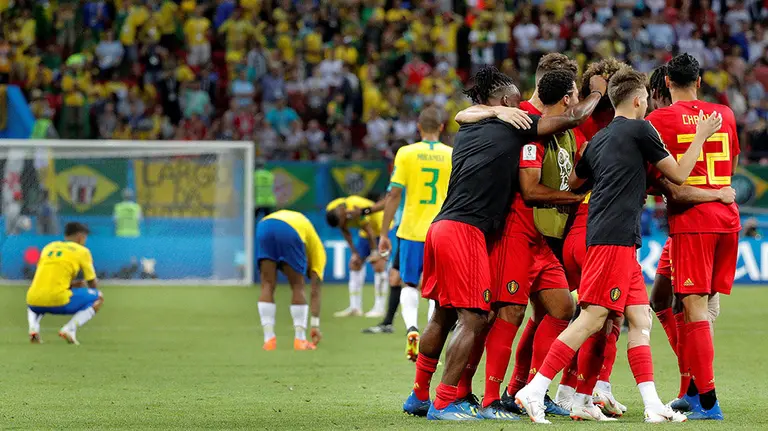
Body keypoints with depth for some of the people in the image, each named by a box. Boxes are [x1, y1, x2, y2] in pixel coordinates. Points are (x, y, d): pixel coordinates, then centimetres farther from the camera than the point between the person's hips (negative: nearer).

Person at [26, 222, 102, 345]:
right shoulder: (82, 251, 10)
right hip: (59, 301, -5)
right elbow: (93, 285, 15)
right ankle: (69, 329, -4)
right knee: (98, 298, 16)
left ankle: (33, 327, 8)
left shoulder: (48, 247, 23)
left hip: (34, 302, 5)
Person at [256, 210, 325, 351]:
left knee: (268, 286, 12)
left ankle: (269, 339, 7)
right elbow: (315, 292, 24)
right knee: (298, 288, 13)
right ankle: (300, 340, 11)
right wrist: (315, 326, 23)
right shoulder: (318, 250, 29)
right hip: (290, 231, -4)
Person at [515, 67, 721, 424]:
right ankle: (534, 391, -15)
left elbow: (573, 182, 29)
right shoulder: (640, 129, -3)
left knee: (640, 320, 6)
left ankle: (652, 405, 2)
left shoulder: (599, 139, 18)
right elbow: (678, 174, 2)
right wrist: (701, 136, 13)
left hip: (610, 238, 9)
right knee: (592, 319, -12)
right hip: (615, 237, -9)